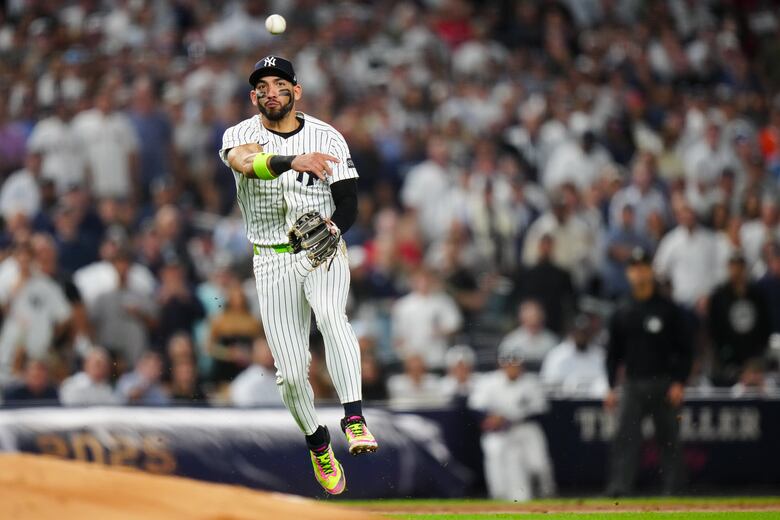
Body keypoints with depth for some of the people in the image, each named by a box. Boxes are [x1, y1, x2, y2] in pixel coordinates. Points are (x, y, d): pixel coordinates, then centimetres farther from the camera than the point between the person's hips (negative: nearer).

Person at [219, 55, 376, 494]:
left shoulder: (328, 138, 0)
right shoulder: (239, 135, -3)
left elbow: (349, 204, -2)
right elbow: (247, 162, -28)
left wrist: (332, 229, -26)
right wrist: (293, 161, -48)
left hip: (324, 254, -1)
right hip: (273, 261, 1)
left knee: (331, 314, -34)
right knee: (291, 374, -3)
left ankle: (355, 420, -41)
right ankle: (318, 446, 24)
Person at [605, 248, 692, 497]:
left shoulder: (668, 309, 2)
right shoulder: (621, 313, 10)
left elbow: (684, 350, 1)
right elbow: (613, 353, 13)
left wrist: (679, 383, -9)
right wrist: (611, 387, 4)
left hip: (663, 384, -2)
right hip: (633, 386, 2)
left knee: (669, 439, 3)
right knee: (625, 438, -10)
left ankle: (673, 491, 10)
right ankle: (617, 490, -15)